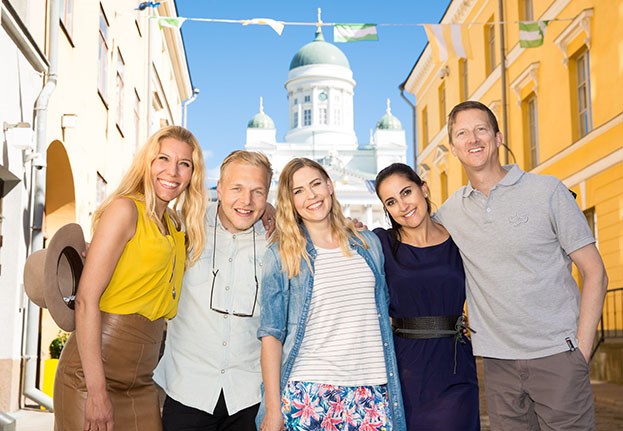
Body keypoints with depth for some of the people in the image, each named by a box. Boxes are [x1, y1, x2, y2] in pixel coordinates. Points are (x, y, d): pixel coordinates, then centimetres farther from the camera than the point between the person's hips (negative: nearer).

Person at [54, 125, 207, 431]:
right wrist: (97, 390, -20)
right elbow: (86, 298, -15)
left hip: (141, 384, 7)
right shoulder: (125, 208, -9)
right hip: (90, 375, -7)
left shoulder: (174, 224, 13)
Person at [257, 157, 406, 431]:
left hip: (372, 389, 3)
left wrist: (392, 385, 13)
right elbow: (271, 334, -1)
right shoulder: (280, 255, 0)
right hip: (308, 394, -2)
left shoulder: (369, 244, 10)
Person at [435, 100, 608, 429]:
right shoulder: (450, 211, 6)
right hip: (498, 363, 3)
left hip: (556, 355, -3)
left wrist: (581, 351, -9)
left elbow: (595, 274, -2)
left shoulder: (547, 191, -3)